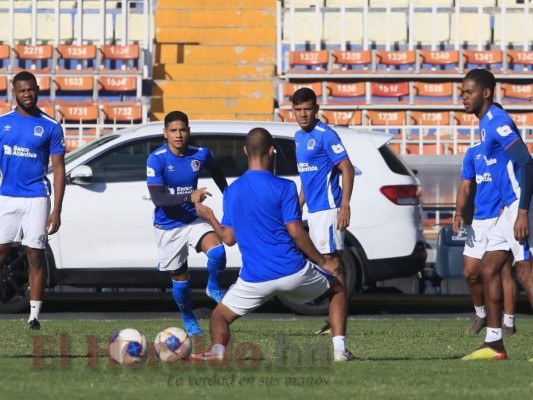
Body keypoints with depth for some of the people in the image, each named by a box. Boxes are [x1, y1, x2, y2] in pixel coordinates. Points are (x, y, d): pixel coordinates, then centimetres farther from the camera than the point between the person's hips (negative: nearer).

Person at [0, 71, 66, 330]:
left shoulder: (51, 127, 1)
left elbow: (59, 169, 1)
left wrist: (56, 210, -6)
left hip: (36, 199, -2)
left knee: (35, 255, 0)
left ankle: (34, 315, 5)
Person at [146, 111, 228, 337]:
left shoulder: (201, 155, -6)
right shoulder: (156, 159, -17)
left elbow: (216, 172, 18)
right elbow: (157, 197, -25)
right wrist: (189, 197, -37)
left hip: (193, 220, 2)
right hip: (168, 227, -2)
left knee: (217, 251, -26)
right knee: (180, 277, 8)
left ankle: (213, 288, 5)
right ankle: (189, 320, 32)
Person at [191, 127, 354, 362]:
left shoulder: (231, 192, 6)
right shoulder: (284, 187, -7)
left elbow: (229, 238, 9)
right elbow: (296, 233, -11)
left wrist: (209, 218, 27)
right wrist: (323, 263, -1)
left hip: (254, 279, 2)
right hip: (291, 271, -2)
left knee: (220, 316, 18)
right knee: (337, 289, 23)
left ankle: (218, 350, -16)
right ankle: (340, 349, 7)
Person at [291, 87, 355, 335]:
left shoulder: (325, 135, -12)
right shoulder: (299, 137, 15)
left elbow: (347, 169, -15)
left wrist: (345, 207, -22)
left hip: (328, 208, -9)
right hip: (314, 210, 9)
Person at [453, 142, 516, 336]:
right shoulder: (474, 151, 14)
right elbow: (466, 186, 14)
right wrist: (459, 214, -2)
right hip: (480, 219, 5)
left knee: (505, 269, -11)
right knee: (470, 273, 6)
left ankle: (508, 322, -6)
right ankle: (480, 314, 26)